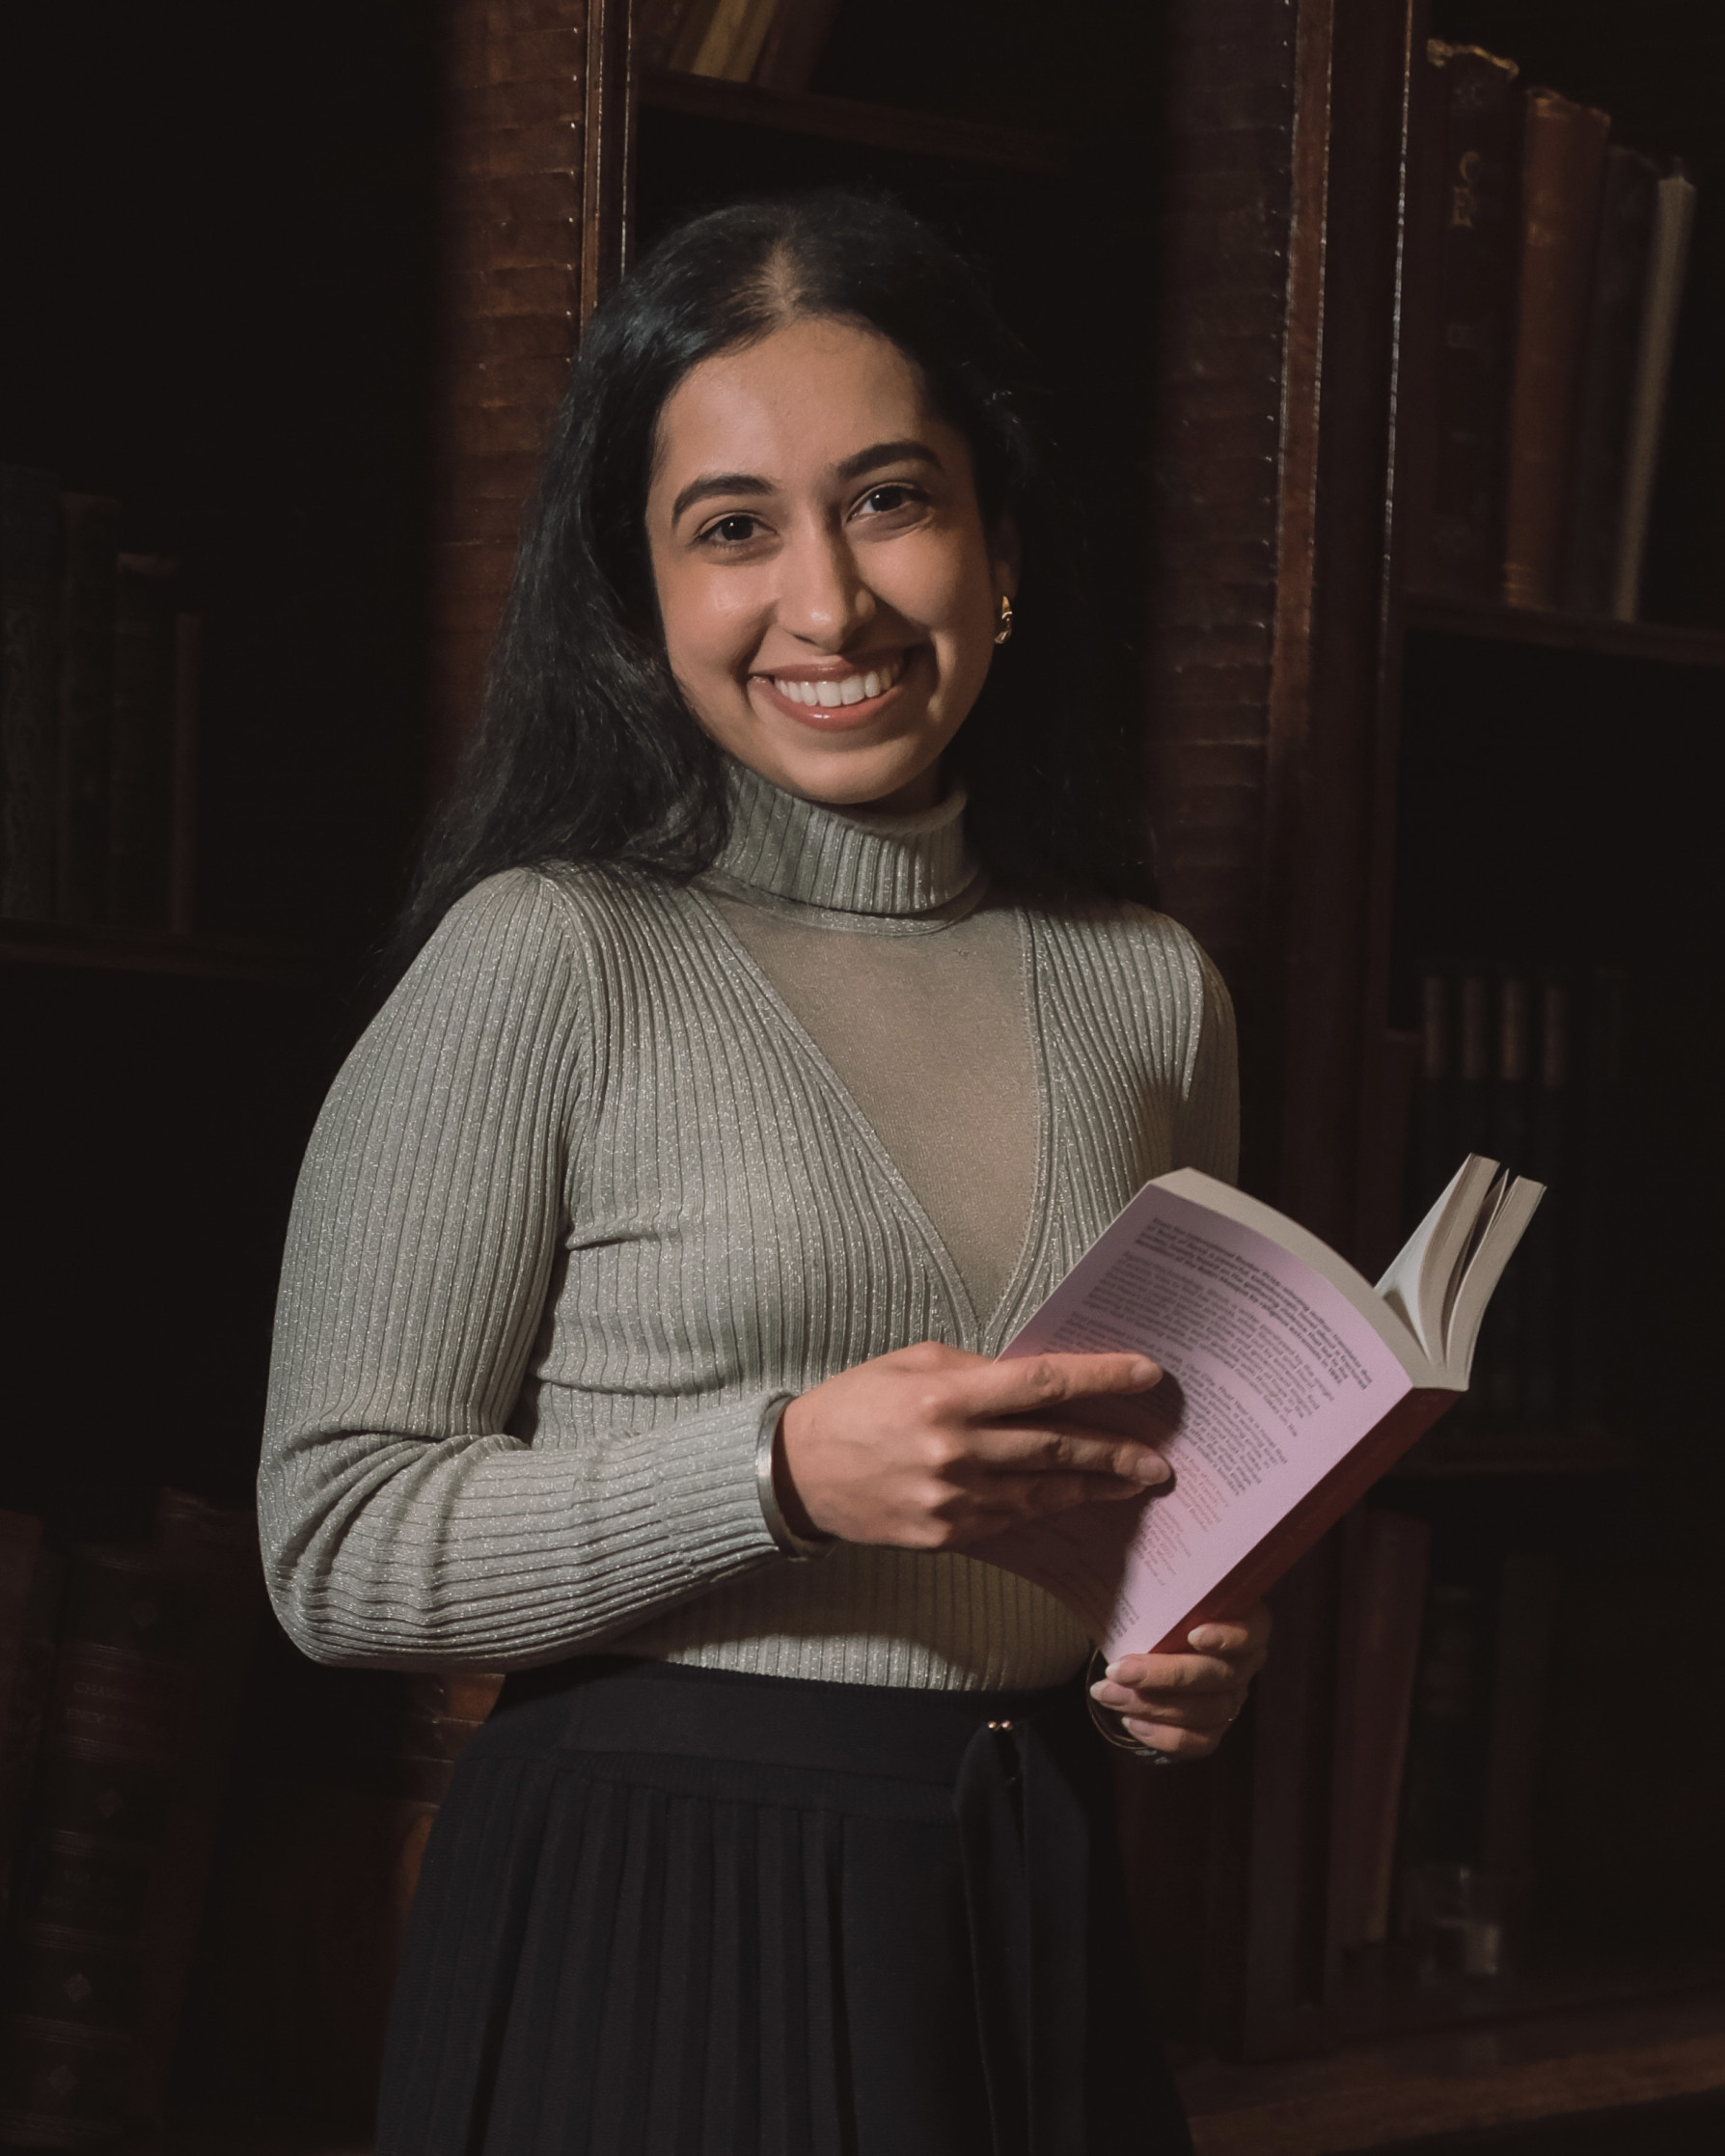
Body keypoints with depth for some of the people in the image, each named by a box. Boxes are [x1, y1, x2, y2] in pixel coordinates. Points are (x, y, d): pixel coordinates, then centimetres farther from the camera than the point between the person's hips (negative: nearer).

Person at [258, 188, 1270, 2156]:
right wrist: (788, 1471, -22)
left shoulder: (1150, 992, 6)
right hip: (655, 1927, -5)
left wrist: (1213, 1642, -1)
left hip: (1032, 1922, 5)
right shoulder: (544, 960, -9)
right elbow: (338, 1546, -11)